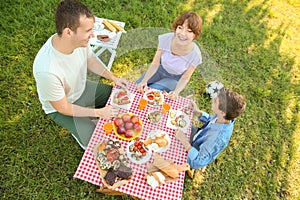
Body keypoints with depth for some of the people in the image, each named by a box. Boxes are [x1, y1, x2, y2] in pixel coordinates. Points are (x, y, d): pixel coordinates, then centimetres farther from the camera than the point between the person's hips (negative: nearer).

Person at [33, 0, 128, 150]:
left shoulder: (79, 39, -24)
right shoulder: (47, 71, -40)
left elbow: (90, 61, 0)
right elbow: (63, 108, -24)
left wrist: (113, 78, -10)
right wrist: (98, 112, -20)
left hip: (83, 88, 6)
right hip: (62, 107, -5)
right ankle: (77, 129, 18)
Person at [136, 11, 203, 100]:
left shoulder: (195, 55, -30)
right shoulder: (165, 39, -26)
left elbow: (185, 78, -15)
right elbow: (155, 63, -15)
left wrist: (176, 92, -34)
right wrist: (144, 81, -28)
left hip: (174, 79, -2)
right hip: (160, 70, 3)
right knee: (138, 88, -6)